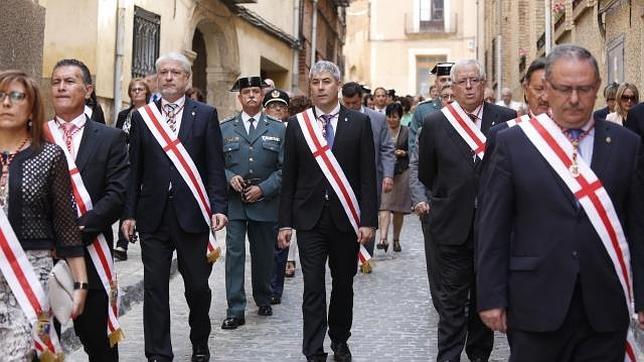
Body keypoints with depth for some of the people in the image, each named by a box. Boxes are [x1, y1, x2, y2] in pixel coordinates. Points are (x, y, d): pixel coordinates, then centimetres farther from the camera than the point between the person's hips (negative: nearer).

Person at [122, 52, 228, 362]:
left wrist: (219, 207, -9)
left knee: (198, 286, 8)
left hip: (192, 214, -1)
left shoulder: (206, 115, 2)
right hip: (153, 217, 1)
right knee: (154, 288, 4)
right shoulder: (141, 117, 8)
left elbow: (215, 167, -1)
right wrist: (129, 213, 3)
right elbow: (134, 170, 7)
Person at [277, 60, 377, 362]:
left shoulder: (359, 122, 1)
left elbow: (367, 176, -1)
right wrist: (285, 222, 0)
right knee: (313, 287, -1)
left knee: (343, 283, 13)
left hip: (346, 218, 0)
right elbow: (289, 178, 4)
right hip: (310, 218, 0)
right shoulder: (297, 124, 3)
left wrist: (368, 220, -7)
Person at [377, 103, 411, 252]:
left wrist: (404, 153, -11)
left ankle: (396, 239, 21)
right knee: (384, 206, -13)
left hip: (402, 173, 1)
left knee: (399, 209, 8)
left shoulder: (407, 132, 4)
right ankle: (383, 239, -21)